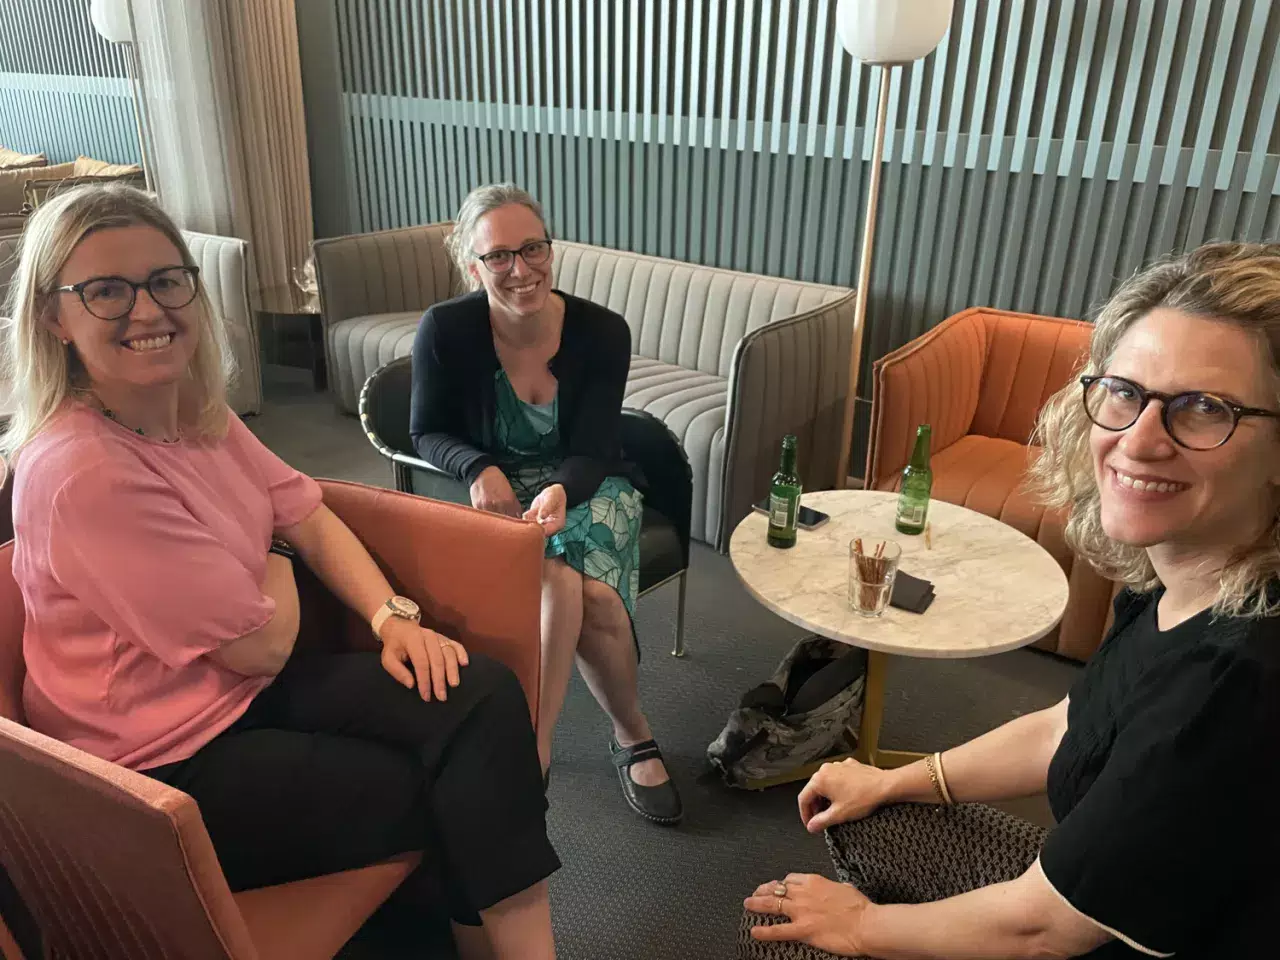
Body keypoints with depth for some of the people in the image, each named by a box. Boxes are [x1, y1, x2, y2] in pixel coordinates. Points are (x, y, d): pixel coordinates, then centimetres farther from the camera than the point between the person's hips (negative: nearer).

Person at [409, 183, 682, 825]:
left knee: (588, 591, -31)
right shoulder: (446, 331, -14)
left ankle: (533, 752, -7)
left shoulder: (602, 332, -13)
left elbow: (590, 453, -14)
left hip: (585, 487, 1)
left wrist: (560, 492, -37)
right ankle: (634, 736, -15)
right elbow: (428, 432, -2)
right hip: (498, 490, 0)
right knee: (561, 582, -33)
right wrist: (479, 470, -23)